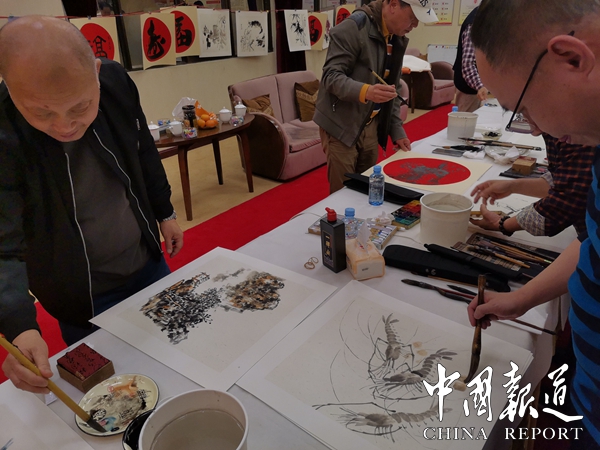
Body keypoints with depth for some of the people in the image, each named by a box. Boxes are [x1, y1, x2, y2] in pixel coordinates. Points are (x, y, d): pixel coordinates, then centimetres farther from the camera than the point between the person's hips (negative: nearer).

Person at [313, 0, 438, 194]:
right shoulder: (354, 27, -15)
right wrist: (365, 91, -37)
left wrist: (397, 130, 8)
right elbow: (331, 76, -20)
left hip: (370, 127, 7)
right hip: (341, 126, -7)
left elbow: (393, 89, 14)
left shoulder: (398, 39, 9)